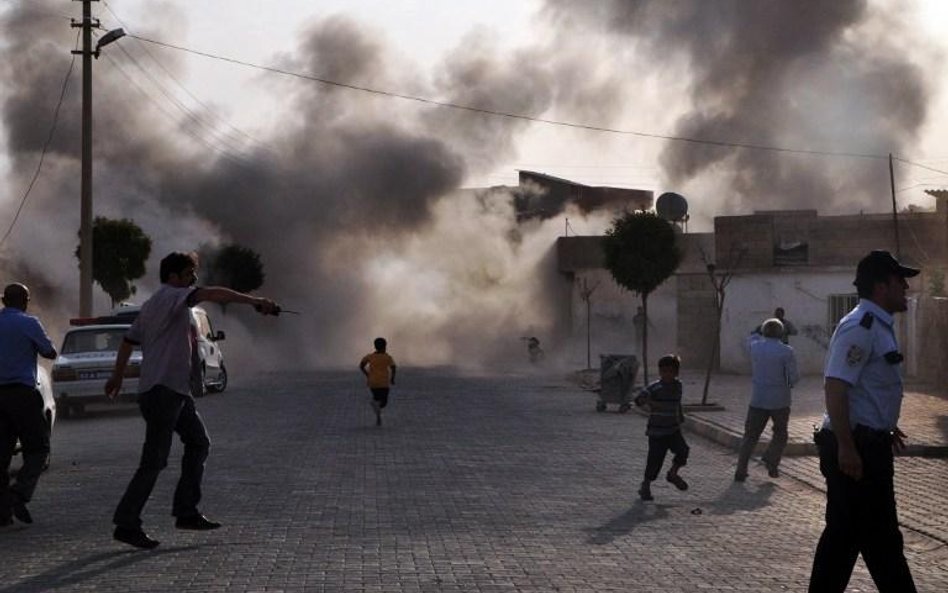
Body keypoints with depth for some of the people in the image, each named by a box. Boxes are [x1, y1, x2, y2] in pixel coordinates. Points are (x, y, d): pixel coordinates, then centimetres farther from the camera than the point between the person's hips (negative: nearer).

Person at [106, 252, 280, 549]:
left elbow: (128, 340, 26)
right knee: (154, 460, -9)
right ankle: (126, 524, -5)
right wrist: (255, 301, -34)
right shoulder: (171, 296, -11)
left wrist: (117, 377, 35)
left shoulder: (152, 305, 19)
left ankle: (186, 512, 16)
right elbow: (212, 294, -26)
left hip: (174, 390, 11)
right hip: (162, 389, -11)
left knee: (198, 442, 14)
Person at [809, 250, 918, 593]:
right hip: (855, 449, -11)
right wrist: (846, 447, -27)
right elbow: (835, 387, -25)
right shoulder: (860, 328, -18)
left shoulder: (878, 327, 16)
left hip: (867, 445, 11)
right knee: (880, 538, -3)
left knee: (844, 533, 14)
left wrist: (884, 429, 32)